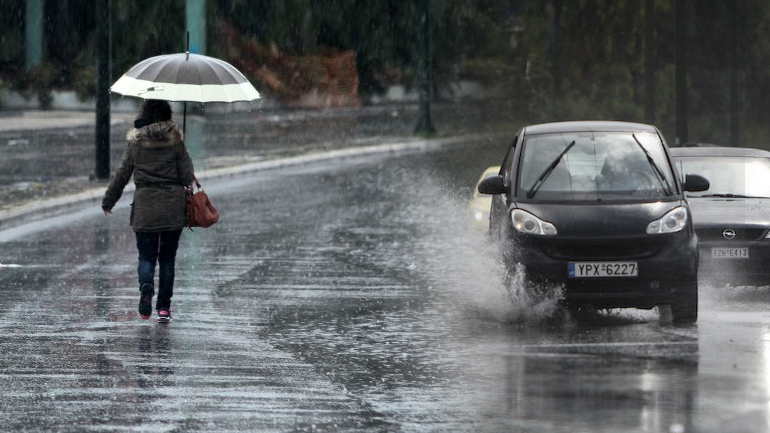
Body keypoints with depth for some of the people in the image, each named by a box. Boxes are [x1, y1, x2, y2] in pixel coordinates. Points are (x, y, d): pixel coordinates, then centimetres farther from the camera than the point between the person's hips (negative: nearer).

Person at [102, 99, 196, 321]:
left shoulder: (135, 143, -1)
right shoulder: (175, 141, -1)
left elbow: (122, 174, 3)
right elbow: (187, 175, -3)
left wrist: (108, 202, 12)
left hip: (145, 207, -1)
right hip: (173, 207, 1)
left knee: (146, 256, 6)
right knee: (167, 257, 11)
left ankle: (146, 288, -23)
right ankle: (164, 306, 10)